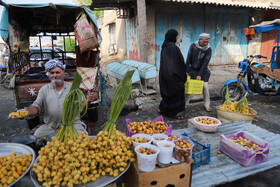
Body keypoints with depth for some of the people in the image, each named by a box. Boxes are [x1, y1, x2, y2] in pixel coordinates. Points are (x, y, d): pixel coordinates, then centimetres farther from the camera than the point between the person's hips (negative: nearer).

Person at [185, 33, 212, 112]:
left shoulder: (208, 50, -13)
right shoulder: (193, 46, -10)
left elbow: (205, 63, -16)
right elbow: (188, 59, -11)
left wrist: (200, 75, -20)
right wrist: (186, 71, -14)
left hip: (202, 70, -1)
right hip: (192, 69, 1)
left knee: (205, 87, -6)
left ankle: (206, 105, 8)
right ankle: (186, 103, 12)